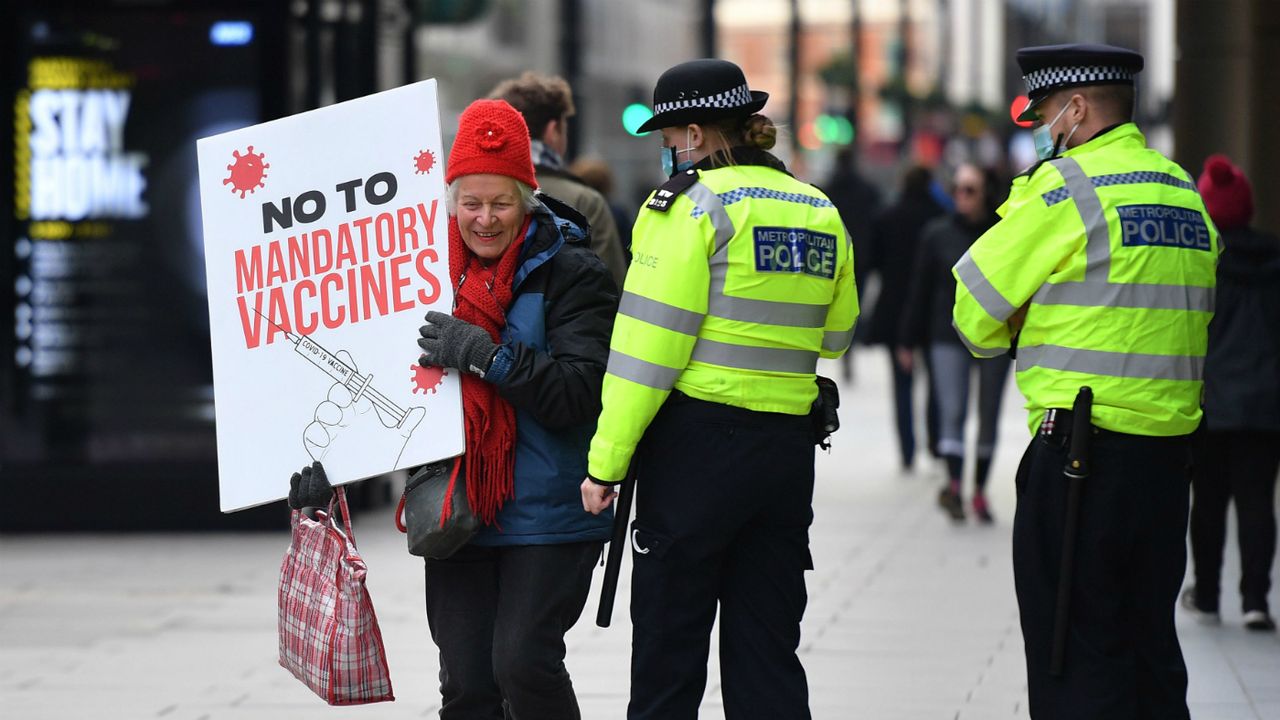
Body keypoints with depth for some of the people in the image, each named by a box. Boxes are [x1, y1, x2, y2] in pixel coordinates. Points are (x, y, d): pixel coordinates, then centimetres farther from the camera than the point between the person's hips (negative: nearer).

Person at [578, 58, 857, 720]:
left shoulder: (692, 203, -8)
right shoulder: (821, 215, 10)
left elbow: (650, 341, -12)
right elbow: (833, 337, 20)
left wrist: (606, 460, -10)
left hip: (699, 442, -6)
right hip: (788, 450, 6)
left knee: (668, 647, 1)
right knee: (767, 651, 11)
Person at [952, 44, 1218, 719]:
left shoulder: (1065, 187, -10)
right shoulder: (1185, 194, 13)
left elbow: (976, 310, -3)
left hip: (1081, 454, -7)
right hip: (1169, 453, 7)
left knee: (1074, 665, -2)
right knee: (1149, 653, 14)